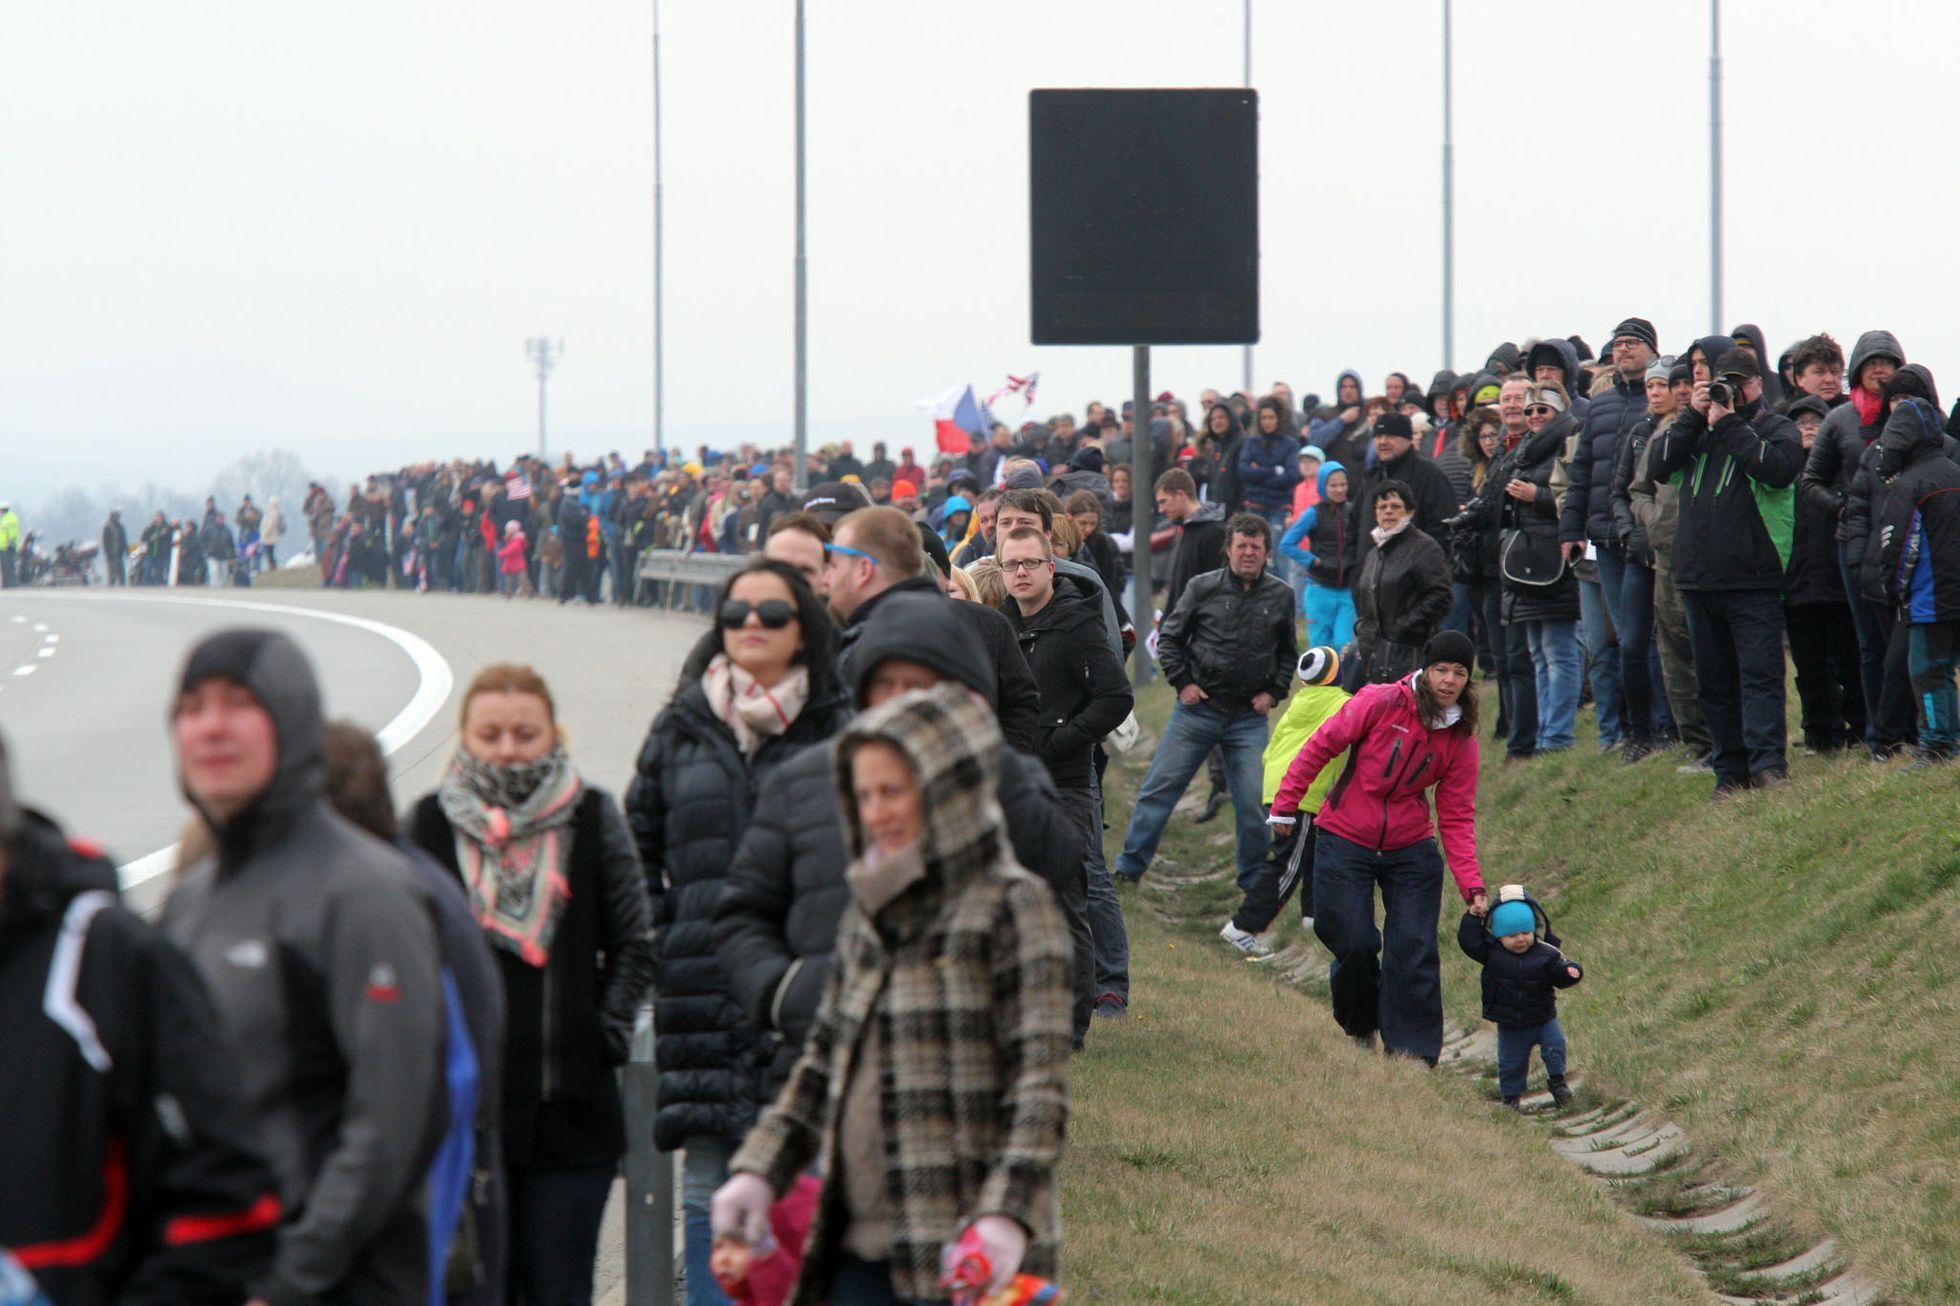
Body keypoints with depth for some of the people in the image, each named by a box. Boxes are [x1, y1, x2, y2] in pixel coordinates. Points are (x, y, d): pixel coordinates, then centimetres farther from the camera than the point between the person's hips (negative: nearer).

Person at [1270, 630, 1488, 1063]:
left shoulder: (1461, 740, -2)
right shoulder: (1380, 703, -13)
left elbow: (1457, 817, -1)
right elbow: (1321, 747, -6)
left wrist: (1471, 885, -10)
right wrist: (1285, 806, -7)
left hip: (1410, 849, 2)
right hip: (1345, 841, -2)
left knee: (1413, 950, -5)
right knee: (1354, 944, -3)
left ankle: (1413, 1051, 2)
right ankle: (1359, 1030, 25)